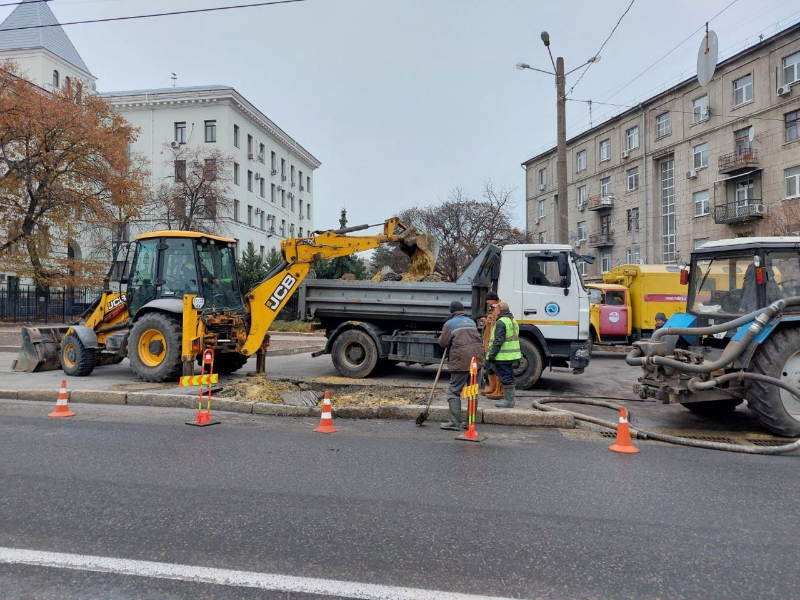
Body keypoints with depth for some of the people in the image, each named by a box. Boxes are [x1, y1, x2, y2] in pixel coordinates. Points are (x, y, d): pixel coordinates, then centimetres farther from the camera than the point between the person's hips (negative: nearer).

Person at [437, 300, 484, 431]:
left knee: (454, 392, 1)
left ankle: (454, 423, -2)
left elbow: (443, 343, -1)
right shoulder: (472, 322, 18)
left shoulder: (449, 324, -1)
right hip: (476, 359, 6)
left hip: (461, 361, -6)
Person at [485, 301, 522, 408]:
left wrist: (492, 354, -16)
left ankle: (508, 400, 0)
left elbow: (498, 341, -20)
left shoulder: (501, 322, -15)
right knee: (508, 375, 17)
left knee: (505, 377, -4)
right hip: (512, 355, 9)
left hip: (503, 356, -9)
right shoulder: (513, 321, 17)